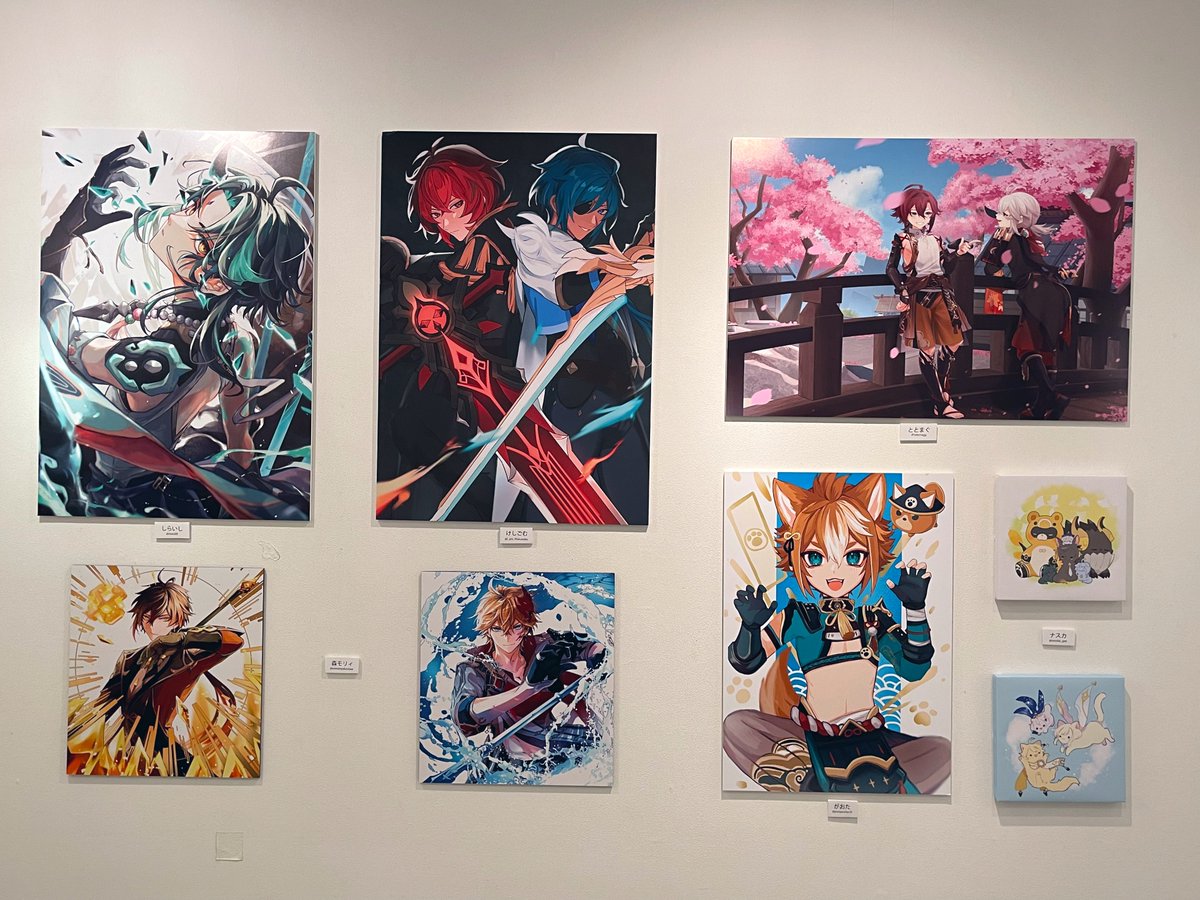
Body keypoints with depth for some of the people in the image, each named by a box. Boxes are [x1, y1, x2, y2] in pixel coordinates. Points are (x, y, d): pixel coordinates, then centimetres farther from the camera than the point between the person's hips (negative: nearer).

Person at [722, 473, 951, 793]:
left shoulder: (874, 621, 3)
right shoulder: (796, 619, -3)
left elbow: (913, 668, 0)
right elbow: (745, 664, -1)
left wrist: (915, 610, -6)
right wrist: (751, 625, -21)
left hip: (870, 741, 3)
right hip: (812, 740, -2)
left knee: (943, 749, -22)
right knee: (736, 725, -25)